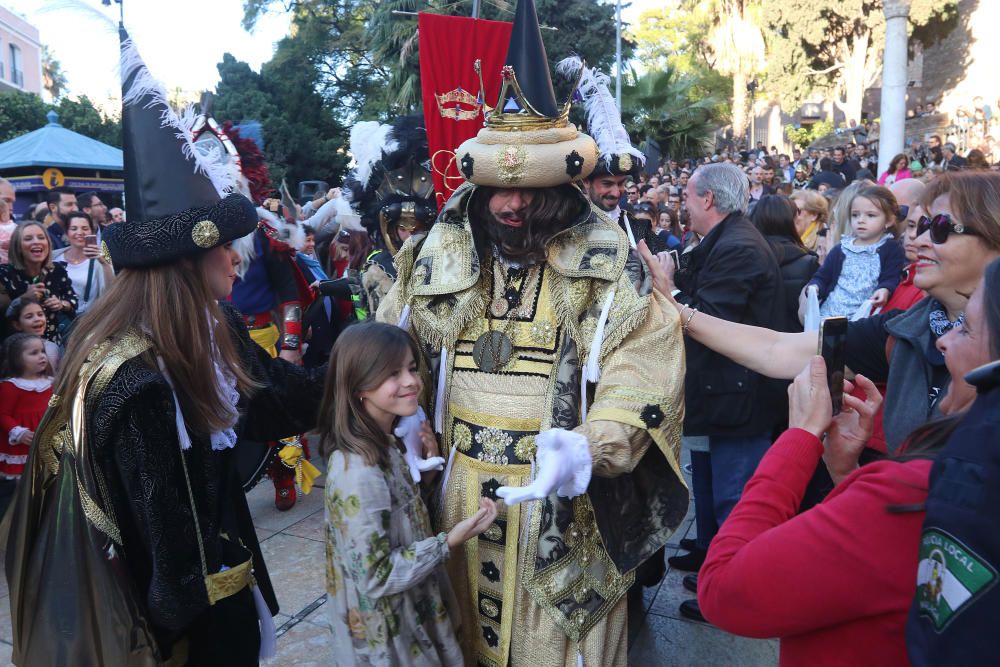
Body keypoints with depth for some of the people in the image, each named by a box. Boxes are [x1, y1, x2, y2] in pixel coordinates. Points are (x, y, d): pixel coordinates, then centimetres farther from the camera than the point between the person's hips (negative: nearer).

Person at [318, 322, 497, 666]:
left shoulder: (388, 444, -3)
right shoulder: (359, 472, -30)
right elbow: (376, 577, -26)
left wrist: (426, 466, -5)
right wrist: (450, 541, -27)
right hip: (386, 635, -8)